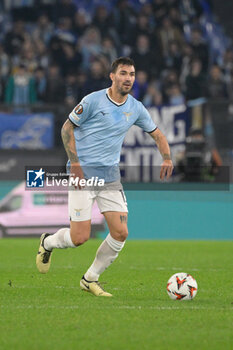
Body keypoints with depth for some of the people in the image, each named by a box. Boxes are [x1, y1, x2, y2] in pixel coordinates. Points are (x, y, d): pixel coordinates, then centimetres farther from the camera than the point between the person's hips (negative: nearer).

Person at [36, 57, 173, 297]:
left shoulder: (135, 108, 7)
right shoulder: (94, 100, -8)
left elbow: (157, 134, 19)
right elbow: (67, 127, -2)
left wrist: (167, 159, 1)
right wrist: (74, 162, -12)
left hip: (111, 176, 5)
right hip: (84, 173, -5)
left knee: (120, 233, -6)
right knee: (79, 237, -11)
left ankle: (90, 279, 13)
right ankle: (47, 243, 24)